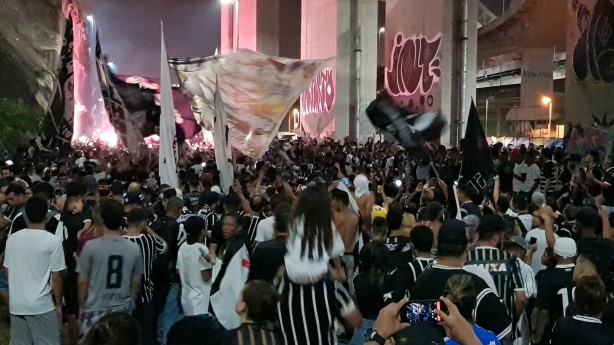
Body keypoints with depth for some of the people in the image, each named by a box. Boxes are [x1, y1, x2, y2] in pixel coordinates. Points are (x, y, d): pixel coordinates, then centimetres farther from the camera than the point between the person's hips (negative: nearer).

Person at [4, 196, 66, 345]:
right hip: (42, 306, -5)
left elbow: (8, 271, 10)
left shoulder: (12, 239, 1)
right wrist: (58, 304, 3)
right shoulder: (53, 241, -12)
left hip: (16, 305, 5)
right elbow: (56, 277, -9)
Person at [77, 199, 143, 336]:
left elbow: (82, 282, -5)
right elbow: (136, 284, 5)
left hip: (95, 310, -2)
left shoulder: (91, 246, -12)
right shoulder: (134, 248, -4)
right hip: (123, 311, 2)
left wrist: (81, 307, 10)